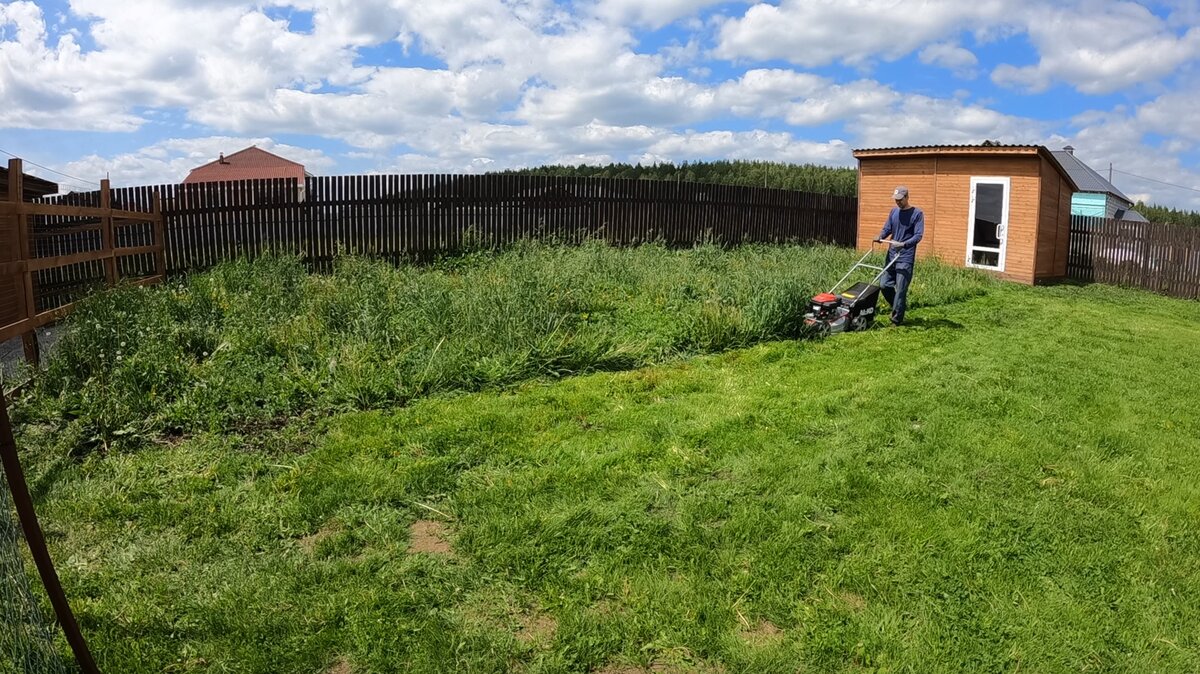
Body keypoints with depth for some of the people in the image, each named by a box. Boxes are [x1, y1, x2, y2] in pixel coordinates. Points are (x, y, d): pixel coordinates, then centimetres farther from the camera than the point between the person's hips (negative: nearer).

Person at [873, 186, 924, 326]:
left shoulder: (917, 213, -6)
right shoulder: (894, 211, 11)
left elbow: (918, 235, -13)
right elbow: (887, 229, 14)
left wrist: (903, 244, -28)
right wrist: (880, 236, -9)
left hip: (906, 258, -6)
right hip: (892, 255, 6)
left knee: (900, 289, -7)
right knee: (885, 285, 5)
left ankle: (896, 320, 1)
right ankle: (900, 306, 29)